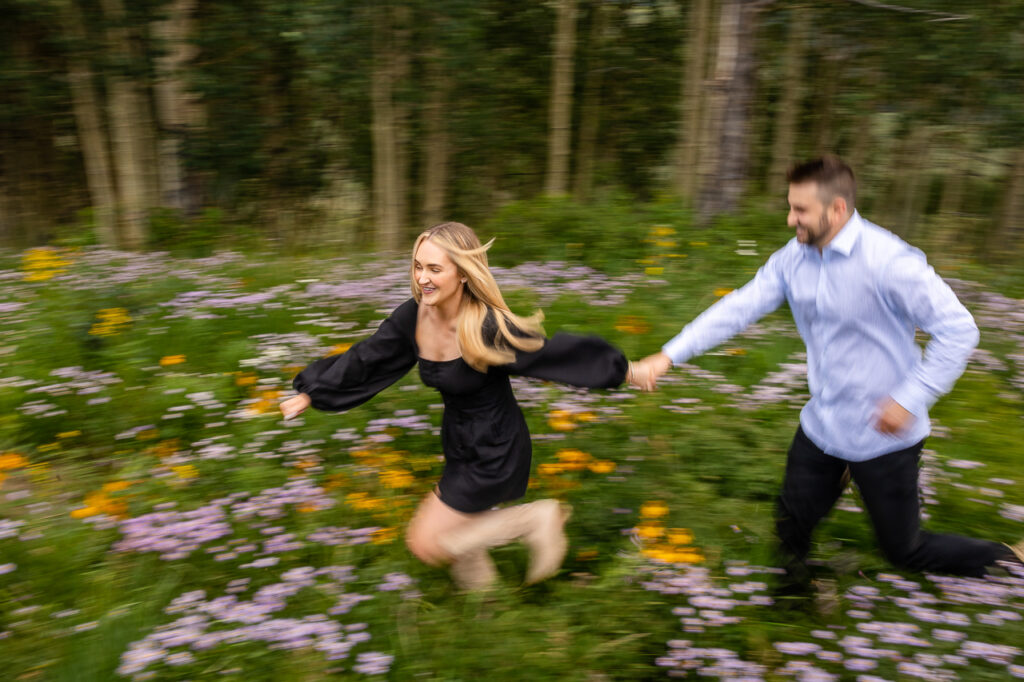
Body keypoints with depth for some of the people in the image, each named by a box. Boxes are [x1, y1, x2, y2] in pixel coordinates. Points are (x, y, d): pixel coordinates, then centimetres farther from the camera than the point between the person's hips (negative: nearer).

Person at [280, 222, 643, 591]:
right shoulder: (412, 316, -11)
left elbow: (554, 353, -17)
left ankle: (534, 518, 7)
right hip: (459, 445, 7)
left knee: (426, 542, -4)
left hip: (495, 452, -6)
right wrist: (309, 394, 9)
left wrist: (625, 370, -7)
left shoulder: (489, 328, -29)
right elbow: (363, 362, 1)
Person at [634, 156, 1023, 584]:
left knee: (905, 552, 9)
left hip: (883, 435, -6)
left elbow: (958, 329, -19)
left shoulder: (887, 260, -22)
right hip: (821, 426, 6)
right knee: (791, 529, 14)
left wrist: (910, 399, -23)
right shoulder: (793, 258, -1)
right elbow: (738, 308, -2)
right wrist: (670, 355, -9)